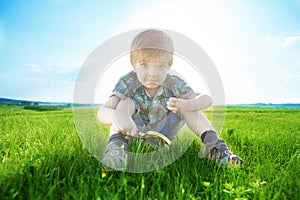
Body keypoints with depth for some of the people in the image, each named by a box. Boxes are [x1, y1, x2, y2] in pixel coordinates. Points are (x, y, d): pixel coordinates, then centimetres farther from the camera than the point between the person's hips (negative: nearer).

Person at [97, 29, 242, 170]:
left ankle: (213, 144, -22)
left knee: (188, 104, -18)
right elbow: (101, 112, -35)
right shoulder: (128, 83, -24)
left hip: (164, 132, 2)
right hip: (135, 131, -1)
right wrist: (116, 116, -61)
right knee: (126, 102, -27)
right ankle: (117, 144, -38)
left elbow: (206, 99, -21)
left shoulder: (173, 83, -18)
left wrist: (185, 105, -43)